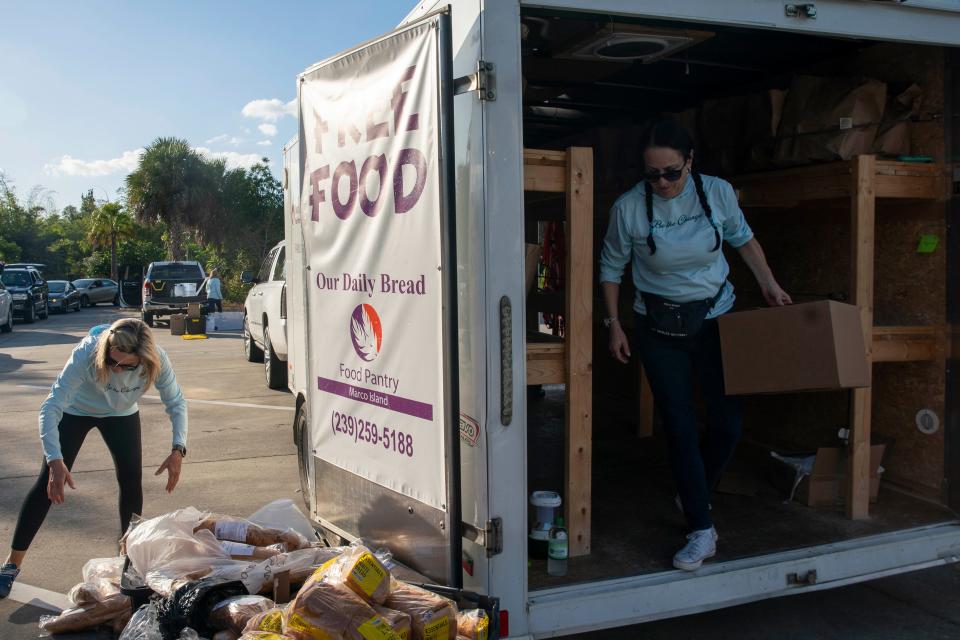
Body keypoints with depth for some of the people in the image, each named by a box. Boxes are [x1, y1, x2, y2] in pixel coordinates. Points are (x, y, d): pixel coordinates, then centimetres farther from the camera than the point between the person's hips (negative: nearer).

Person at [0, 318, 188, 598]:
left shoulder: (157, 361, -33)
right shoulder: (86, 353, -41)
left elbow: (176, 403, -20)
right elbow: (51, 406, -39)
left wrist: (178, 449, -34)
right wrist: (55, 461, -49)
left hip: (122, 415, 2)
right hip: (75, 412, -2)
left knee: (131, 481, -6)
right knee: (49, 484, -6)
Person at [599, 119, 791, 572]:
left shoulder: (718, 193, -9)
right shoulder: (628, 208, -14)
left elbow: (742, 238, 10)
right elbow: (611, 266, 0)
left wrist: (769, 285, 6)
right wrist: (614, 324, -2)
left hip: (716, 318, 2)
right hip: (660, 329, -1)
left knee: (728, 422, 2)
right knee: (680, 428, -1)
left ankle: (693, 497, 30)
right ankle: (702, 532, 9)